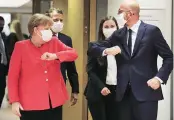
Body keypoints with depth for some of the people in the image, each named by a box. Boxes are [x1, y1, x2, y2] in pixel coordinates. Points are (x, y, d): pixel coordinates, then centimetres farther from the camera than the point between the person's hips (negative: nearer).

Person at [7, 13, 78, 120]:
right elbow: (13, 76, -4)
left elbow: (74, 54, 2)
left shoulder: (54, 42, 7)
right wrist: (14, 101, -11)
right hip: (30, 104, -3)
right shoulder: (20, 47, -3)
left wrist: (55, 56, -16)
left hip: (54, 102, 4)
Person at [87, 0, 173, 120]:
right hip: (124, 92, 5)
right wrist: (106, 50, -10)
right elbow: (93, 49, 11)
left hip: (146, 91, -4)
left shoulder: (152, 31, -2)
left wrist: (159, 78, -13)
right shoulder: (118, 34, 10)